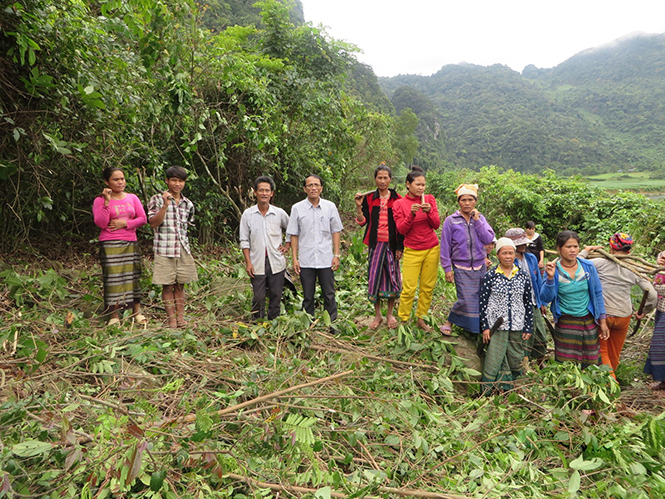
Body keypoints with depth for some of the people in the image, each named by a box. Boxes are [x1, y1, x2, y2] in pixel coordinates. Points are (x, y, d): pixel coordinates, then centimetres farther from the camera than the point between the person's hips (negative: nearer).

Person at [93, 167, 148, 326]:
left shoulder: (132, 198, 11)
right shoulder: (100, 200, 1)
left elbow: (143, 219, 7)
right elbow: (100, 223, -10)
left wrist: (125, 224, -8)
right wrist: (107, 202, -16)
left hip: (130, 244, 3)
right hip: (110, 245, -3)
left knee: (133, 276, 4)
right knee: (113, 278, -4)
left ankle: (137, 312, 13)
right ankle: (114, 316, 4)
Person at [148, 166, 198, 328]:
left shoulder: (188, 204, 11)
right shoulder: (157, 199, -1)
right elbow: (153, 223, -10)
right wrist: (165, 205, -18)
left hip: (183, 249, 4)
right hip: (164, 249, -3)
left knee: (180, 285, 8)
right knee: (168, 286, 1)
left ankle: (181, 318, 15)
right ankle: (171, 319, 9)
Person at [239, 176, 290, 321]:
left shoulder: (280, 213, 2)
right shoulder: (248, 214, 1)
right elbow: (244, 241, 2)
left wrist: (287, 246, 6)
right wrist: (248, 262, -5)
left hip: (277, 263, 1)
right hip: (257, 264, -1)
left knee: (276, 296, 7)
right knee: (258, 297, 0)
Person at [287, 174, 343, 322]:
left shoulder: (330, 206, 4)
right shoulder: (297, 208, 2)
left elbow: (335, 231, 8)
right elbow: (294, 235, 5)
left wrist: (336, 255, 2)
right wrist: (294, 258, 0)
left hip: (326, 259, 0)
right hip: (305, 260, 0)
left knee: (329, 295, 5)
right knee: (307, 296, 8)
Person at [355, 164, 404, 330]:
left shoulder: (397, 199, 2)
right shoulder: (369, 198, 4)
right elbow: (363, 222, 0)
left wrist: (400, 247, -3)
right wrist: (358, 206, -13)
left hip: (392, 243, 0)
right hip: (376, 243, 1)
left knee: (392, 276, 3)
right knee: (374, 276, 1)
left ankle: (390, 313, 21)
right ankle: (377, 315, 16)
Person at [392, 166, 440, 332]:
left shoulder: (429, 199, 5)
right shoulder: (399, 204, -2)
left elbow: (436, 225, 0)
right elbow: (401, 230, -8)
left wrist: (429, 211, -17)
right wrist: (411, 214, -22)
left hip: (432, 249, 3)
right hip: (412, 251, -3)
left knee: (428, 287, 5)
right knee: (409, 288, -6)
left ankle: (421, 318, 19)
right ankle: (403, 320, 8)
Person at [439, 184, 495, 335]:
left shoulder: (480, 219, 8)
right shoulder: (451, 220, -2)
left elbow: (489, 239, -5)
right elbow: (445, 246, -1)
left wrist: (477, 220, -9)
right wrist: (447, 268, -3)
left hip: (480, 267, 3)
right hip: (461, 268, -3)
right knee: (466, 299, -9)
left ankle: (478, 326, 22)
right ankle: (449, 321, 12)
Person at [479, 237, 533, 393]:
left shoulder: (523, 277, 6)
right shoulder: (490, 276, -3)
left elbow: (528, 304, 9)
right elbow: (483, 303, -3)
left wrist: (528, 328, 6)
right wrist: (485, 327, -7)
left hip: (517, 327, 4)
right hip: (497, 326, -3)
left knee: (515, 362, 11)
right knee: (493, 361, -7)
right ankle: (485, 393, 5)